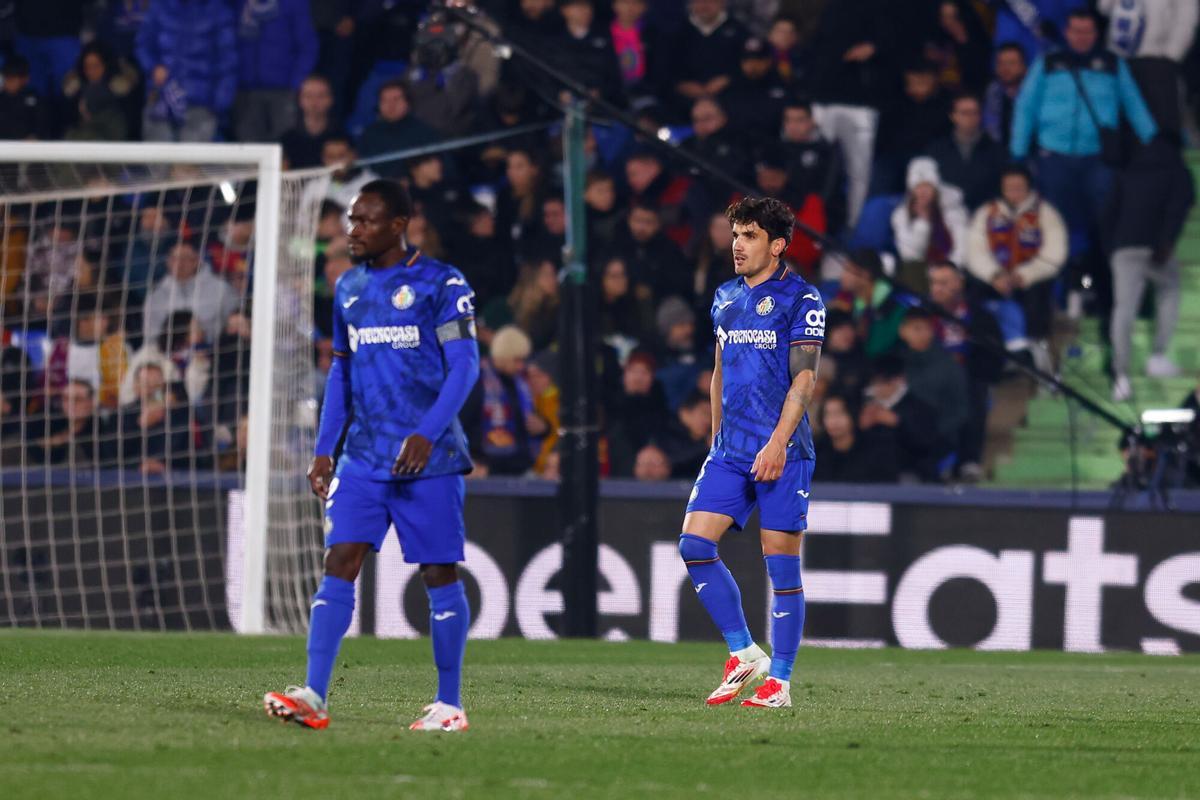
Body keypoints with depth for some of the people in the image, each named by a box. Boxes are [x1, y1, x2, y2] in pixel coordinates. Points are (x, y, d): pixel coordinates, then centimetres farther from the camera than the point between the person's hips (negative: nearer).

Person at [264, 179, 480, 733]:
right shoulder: (350, 288, 14)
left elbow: (465, 365, -10)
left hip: (429, 457, -5)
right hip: (363, 455, 5)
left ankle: (449, 704, 9)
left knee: (439, 573, 0)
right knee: (339, 561, -8)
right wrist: (324, 449, 14)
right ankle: (314, 696, -16)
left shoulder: (441, 284, -5)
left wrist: (427, 434, -21)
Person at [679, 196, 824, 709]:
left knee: (780, 561, -3)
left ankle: (778, 681, 3)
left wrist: (777, 443, -20)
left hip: (782, 452, -7)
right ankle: (743, 655, 5)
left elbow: (804, 378, -12)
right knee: (694, 544, -5)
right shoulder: (726, 298, 15)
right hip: (730, 452, 7)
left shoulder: (800, 299, -6)